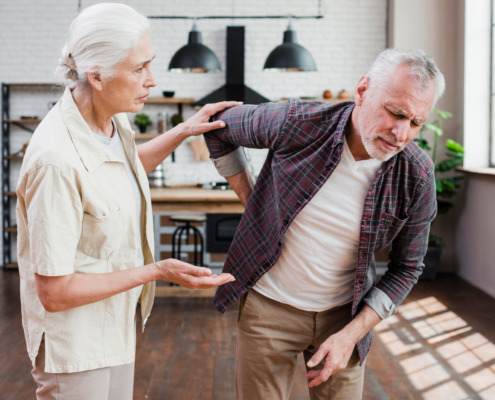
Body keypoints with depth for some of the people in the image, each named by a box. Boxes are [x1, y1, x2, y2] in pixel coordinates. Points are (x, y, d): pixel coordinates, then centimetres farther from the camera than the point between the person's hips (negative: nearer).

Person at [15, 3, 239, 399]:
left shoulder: (112, 119, -5)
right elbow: (54, 291, -26)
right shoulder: (57, 159, -31)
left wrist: (182, 131, 8)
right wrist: (158, 271, -24)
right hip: (76, 342, -8)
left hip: (115, 320, 8)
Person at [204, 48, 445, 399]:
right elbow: (220, 128, 0)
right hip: (269, 305, -1)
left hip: (344, 314, 1)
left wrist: (351, 335, -12)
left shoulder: (416, 176, -15)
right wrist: (249, 198, -2)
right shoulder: (297, 123, -19)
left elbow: (406, 268, -4)